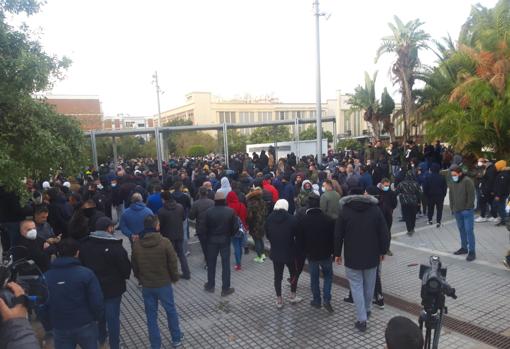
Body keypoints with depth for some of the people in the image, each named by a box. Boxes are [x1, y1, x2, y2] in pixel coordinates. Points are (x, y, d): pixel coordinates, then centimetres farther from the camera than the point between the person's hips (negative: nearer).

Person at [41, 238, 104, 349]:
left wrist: (51, 322, 17)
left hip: (60, 328, 3)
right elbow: (97, 302, -16)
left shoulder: (46, 276, -6)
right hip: (85, 326, -2)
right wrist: (97, 317, 4)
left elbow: (42, 305, 1)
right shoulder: (86, 273, -16)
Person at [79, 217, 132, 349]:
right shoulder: (115, 247, -20)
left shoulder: (84, 245, -2)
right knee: (113, 318, 7)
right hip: (112, 288, -6)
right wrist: (124, 276, 5)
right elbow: (126, 268, -16)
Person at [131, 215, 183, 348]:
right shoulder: (164, 242, -19)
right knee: (171, 311, 18)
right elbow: (173, 263, -12)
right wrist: (175, 278, 5)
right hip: (164, 284, -2)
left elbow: (134, 266, 3)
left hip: (146, 286, 2)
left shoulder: (136, 244, -8)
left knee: (151, 316, 14)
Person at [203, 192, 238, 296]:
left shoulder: (209, 212, -10)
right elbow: (236, 227, -9)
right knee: (226, 264, 6)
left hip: (212, 240, 1)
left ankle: (210, 286, 27)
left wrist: (207, 237, 10)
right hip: (225, 240, -1)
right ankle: (225, 289, 10)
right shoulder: (230, 211, -11)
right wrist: (230, 235, 8)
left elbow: (206, 227, -6)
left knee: (211, 263, 16)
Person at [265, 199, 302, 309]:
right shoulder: (292, 219, -16)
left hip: (275, 252, 3)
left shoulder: (269, 219, -5)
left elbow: (268, 235, 5)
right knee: (293, 273, 18)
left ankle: (279, 300, 18)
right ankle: (292, 296, 26)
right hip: (289, 252, -3)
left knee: (278, 276, 11)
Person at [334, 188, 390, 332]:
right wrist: (383, 250, 9)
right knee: (369, 285, 19)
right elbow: (384, 233, -2)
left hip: (352, 257, -3)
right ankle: (367, 310, 38)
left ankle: (362, 319, 2)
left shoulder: (345, 211, -7)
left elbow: (338, 235, -6)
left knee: (356, 286, 4)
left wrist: (337, 253, 5)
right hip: (371, 256, 3)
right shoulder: (375, 209, -3)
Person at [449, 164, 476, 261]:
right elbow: (451, 196, 15)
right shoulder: (452, 182, 8)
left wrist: (467, 208, -13)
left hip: (467, 211, -6)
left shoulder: (467, 181, -13)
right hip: (457, 211, 7)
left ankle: (472, 251, 3)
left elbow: (471, 196, -13)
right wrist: (452, 208, 9)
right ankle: (464, 248, 25)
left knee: (469, 230, -4)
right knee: (461, 230, 14)